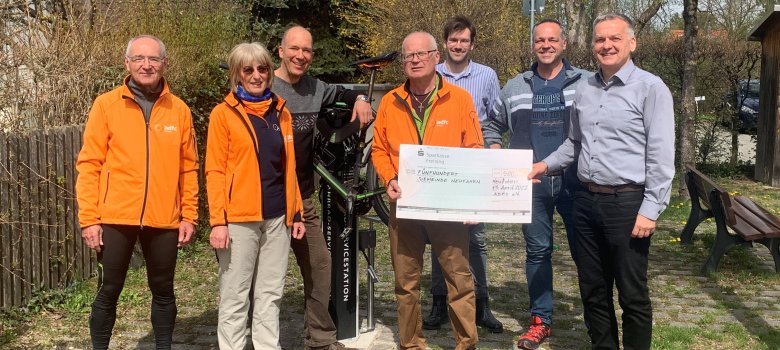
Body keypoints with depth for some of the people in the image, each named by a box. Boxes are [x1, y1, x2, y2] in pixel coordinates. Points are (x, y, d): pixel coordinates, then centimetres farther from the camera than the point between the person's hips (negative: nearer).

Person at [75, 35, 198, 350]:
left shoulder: (179, 110, 5)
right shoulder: (106, 105, -1)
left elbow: (188, 168, 7)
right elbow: (89, 165, -2)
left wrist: (189, 215, 2)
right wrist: (89, 218, -7)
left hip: (164, 220, 2)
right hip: (115, 218, -2)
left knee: (163, 291, 12)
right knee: (108, 292, 7)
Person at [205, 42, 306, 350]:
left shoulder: (280, 112, 13)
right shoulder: (223, 113, -1)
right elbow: (215, 171, -5)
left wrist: (296, 213, 11)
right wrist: (217, 220, -13)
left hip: (277, 218, 4)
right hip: (239, 219, -4)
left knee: (271, 295, 10)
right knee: (235, 296, 1)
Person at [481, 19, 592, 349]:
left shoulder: (586, 83, 2)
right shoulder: (514, 88, 10)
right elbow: (492, 126, 19)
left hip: (575, 180, -2)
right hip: (531, 183, 2)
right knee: (537, 251, 8)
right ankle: (540, 320, 18)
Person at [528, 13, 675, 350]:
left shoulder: (650, 88, -7)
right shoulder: (584, 90, 11)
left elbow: (661, 156, -11)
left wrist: (650, 210, -15)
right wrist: (546, 165, 11)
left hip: (627, 202, -6)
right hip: (586, 201, 6)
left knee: (632, 294, 4)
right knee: (593, 290, 14)